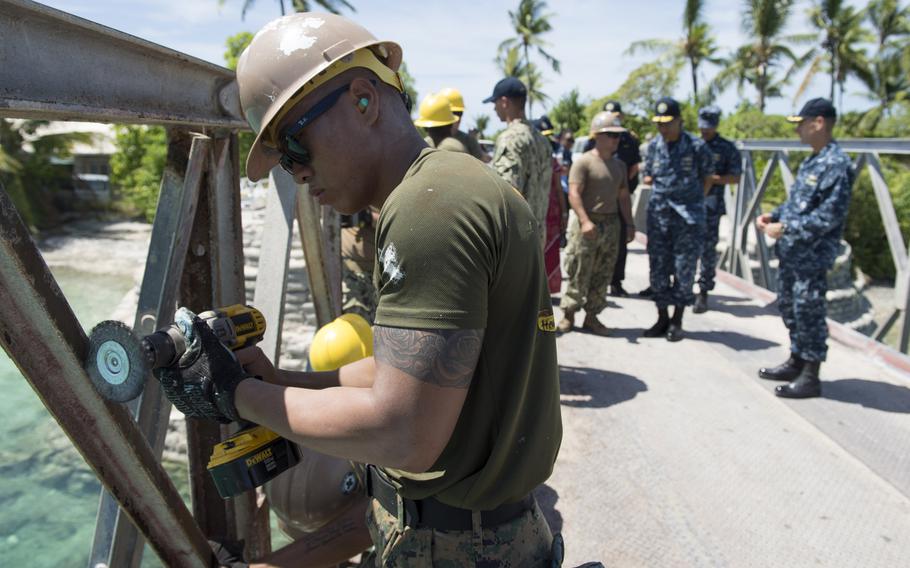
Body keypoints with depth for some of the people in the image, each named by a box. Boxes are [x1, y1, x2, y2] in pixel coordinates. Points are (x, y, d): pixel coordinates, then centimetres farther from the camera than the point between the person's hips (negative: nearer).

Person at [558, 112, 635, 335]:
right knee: (579, 274, -3)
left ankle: (591, 316, 17)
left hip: (611, 224, 6)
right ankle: (568, 315, 10)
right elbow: (574, 193, -15)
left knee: (603, 275, 7)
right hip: (588, 223, -6)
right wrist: (585, 221, -25)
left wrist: (629, 224, 14)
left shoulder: (619, 165, 15)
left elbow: (623, 196, 20)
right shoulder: (584, 162, -7)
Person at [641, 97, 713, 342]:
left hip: (688, 217, -3)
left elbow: (706, 178, 6)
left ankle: (677, 321, 13)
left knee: (684, 269, 2)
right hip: (658, 214, 4)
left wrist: (691, 200, 2)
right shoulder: (653, 146, 5)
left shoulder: (696, 146, -6)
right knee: (658, 267, 6)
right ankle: (662, 318, 19)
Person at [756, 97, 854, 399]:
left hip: (812, 256, -10)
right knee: (789, 307, 18)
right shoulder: (812, 161, 13)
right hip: (791, 253, 10)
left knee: (809, 314, -1)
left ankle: (810, 377, 11)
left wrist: (785, 229, -20)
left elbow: (829, 216, -22)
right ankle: (796, 362, 33)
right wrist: (774, 215, 6)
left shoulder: (836, 164, -17)